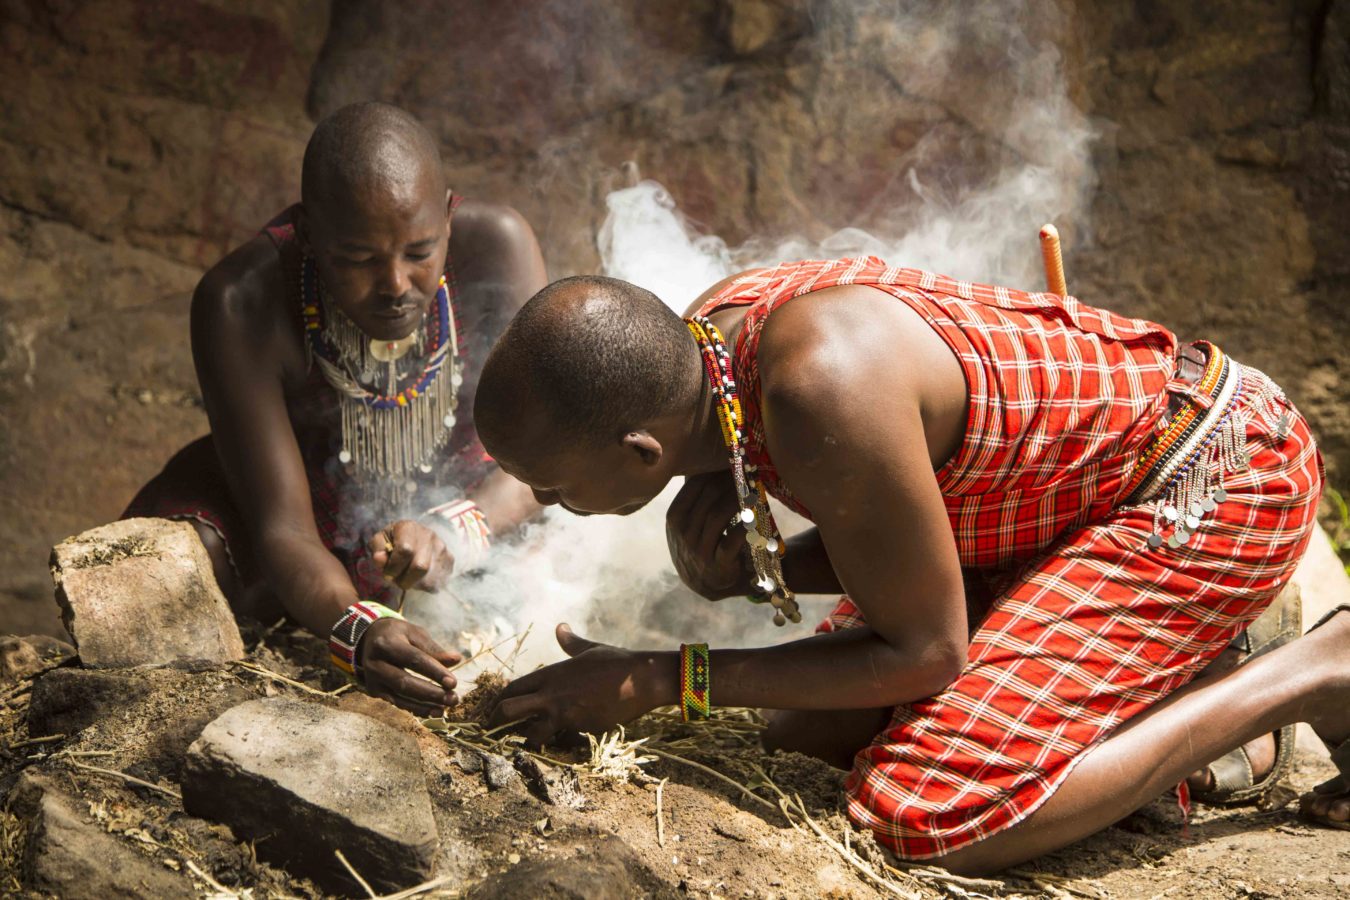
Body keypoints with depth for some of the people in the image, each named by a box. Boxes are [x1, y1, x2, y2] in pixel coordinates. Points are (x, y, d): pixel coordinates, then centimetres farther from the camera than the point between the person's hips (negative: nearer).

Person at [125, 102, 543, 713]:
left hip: (465, 498, 2)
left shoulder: (495, 245, -28)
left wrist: (453, 533, -49)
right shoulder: (239, 303, -31)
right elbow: (283, 530, -32)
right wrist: (355, 631, -54)